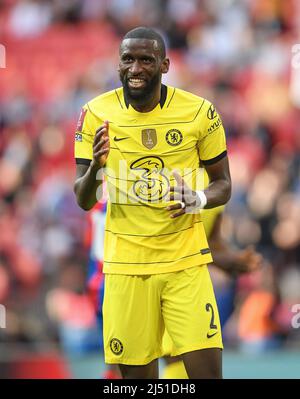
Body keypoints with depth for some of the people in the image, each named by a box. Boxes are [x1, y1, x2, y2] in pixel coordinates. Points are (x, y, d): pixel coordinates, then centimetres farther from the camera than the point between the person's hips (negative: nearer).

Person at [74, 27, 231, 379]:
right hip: (125, 266, 1)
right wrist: (96, 167, -21)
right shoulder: (97, 113, -2)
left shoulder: (200, 112, -4)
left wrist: (198, 200, -16)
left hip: (186, 261, -1)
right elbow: (83, 201, 1)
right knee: (136, 373, 2)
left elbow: (223, 184, 7)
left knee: (207, 369, -10)